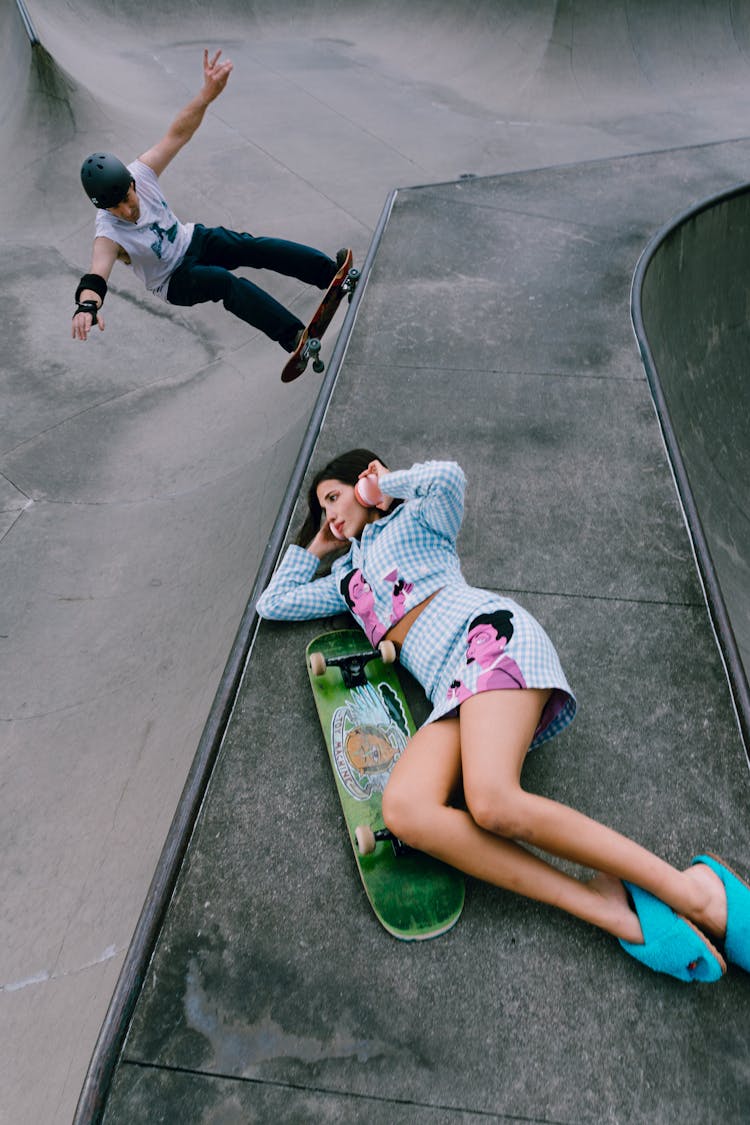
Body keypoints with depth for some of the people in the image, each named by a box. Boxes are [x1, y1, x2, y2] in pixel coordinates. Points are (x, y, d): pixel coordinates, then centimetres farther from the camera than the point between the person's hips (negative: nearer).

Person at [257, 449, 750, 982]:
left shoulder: (413, 518, 21)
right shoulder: (348, 578, 36)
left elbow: (447, 477, -2)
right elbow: (273, 603, 41)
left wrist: (383, 484, 15)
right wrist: (314, 547, 43)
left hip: (487, 630, -5)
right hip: (452, 687, 5)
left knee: (492, 803, -33)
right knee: (404, 809, -28)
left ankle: (695, 892, -20)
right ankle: (612, 911, -30)